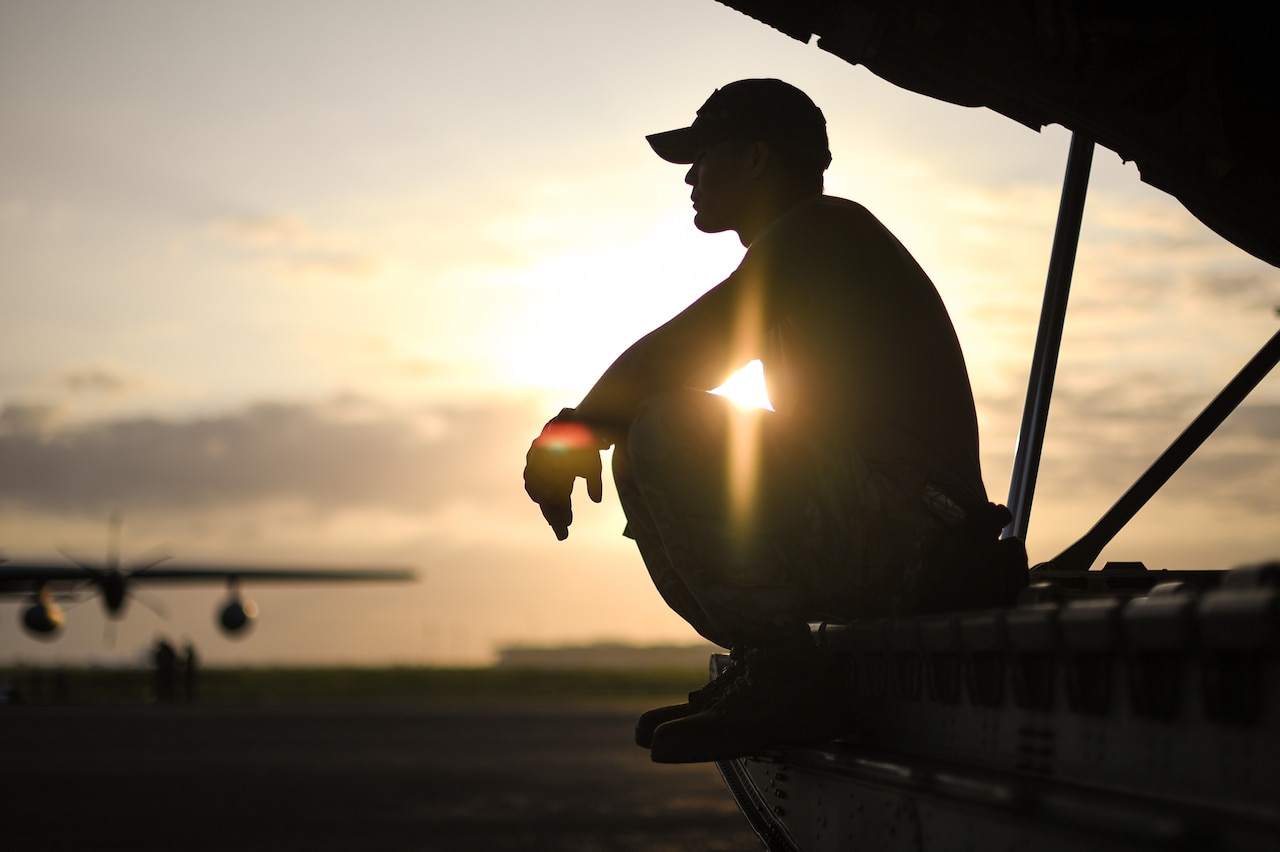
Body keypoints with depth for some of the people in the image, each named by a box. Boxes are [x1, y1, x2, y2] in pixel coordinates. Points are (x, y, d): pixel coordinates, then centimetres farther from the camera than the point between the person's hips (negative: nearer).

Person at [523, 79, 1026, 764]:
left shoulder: (827, 228, -7)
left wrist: (570, 432, -1)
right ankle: (771, 668, 8)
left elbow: (673, 356, -15)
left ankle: (787, 680, -17)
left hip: (901, 526, -10)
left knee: (661, 434, -21)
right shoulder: (804, 255, 25)